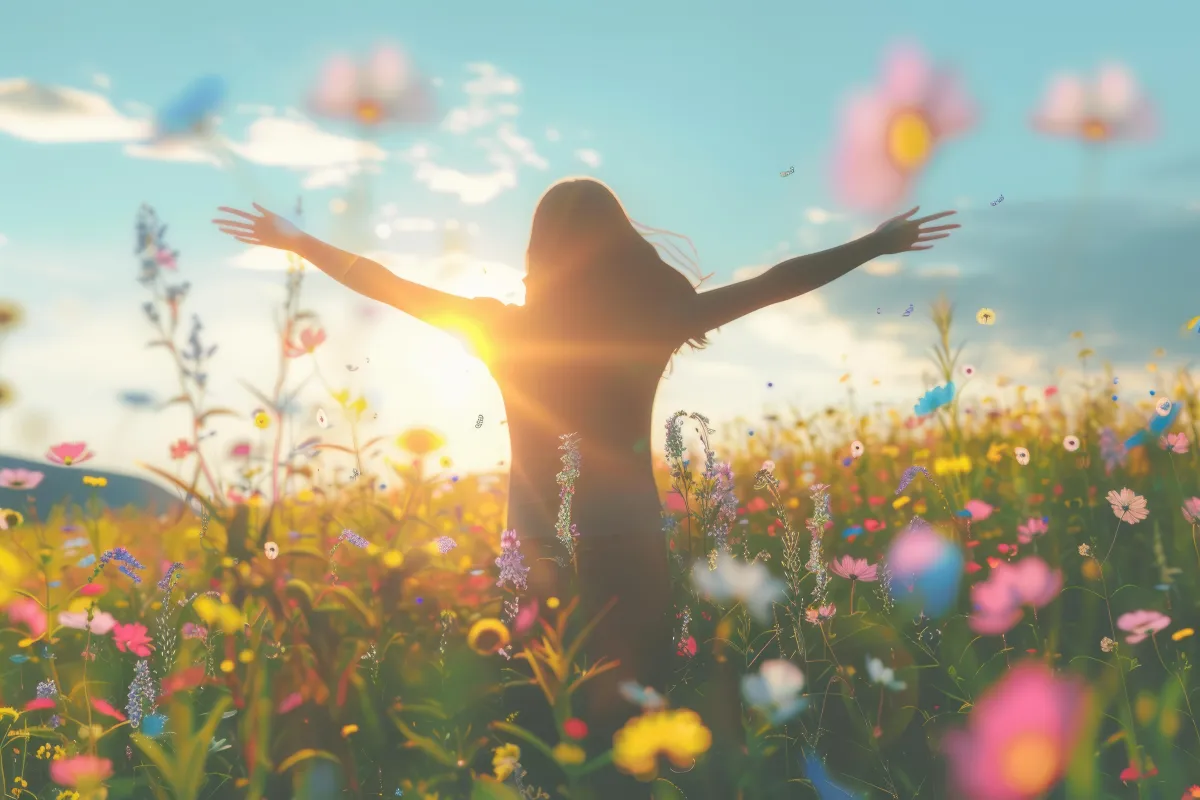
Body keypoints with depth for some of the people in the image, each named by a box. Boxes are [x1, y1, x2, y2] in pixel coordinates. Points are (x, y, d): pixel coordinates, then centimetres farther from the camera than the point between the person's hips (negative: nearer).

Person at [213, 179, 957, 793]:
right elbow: (774, 284, 0)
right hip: (630, 549, -1)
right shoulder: (654, 322, -8)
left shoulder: (506, 330, -6)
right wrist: (877, 243, 11)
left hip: (538, 554, 1)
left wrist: (297, 242, 18)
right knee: (637, 713, 10)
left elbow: (388, 285, 4)